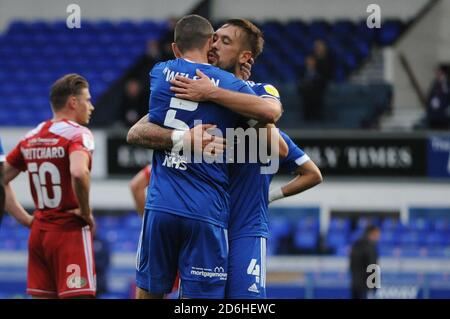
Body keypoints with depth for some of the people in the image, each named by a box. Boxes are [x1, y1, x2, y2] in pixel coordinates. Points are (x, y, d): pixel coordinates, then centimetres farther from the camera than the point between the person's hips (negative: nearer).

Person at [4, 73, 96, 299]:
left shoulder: (30, 138, 11)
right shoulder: (78, 133, -10)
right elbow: (78, 173, -31)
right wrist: (86, 212, -16)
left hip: (38, 233, 7)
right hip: (71, 230, -7)